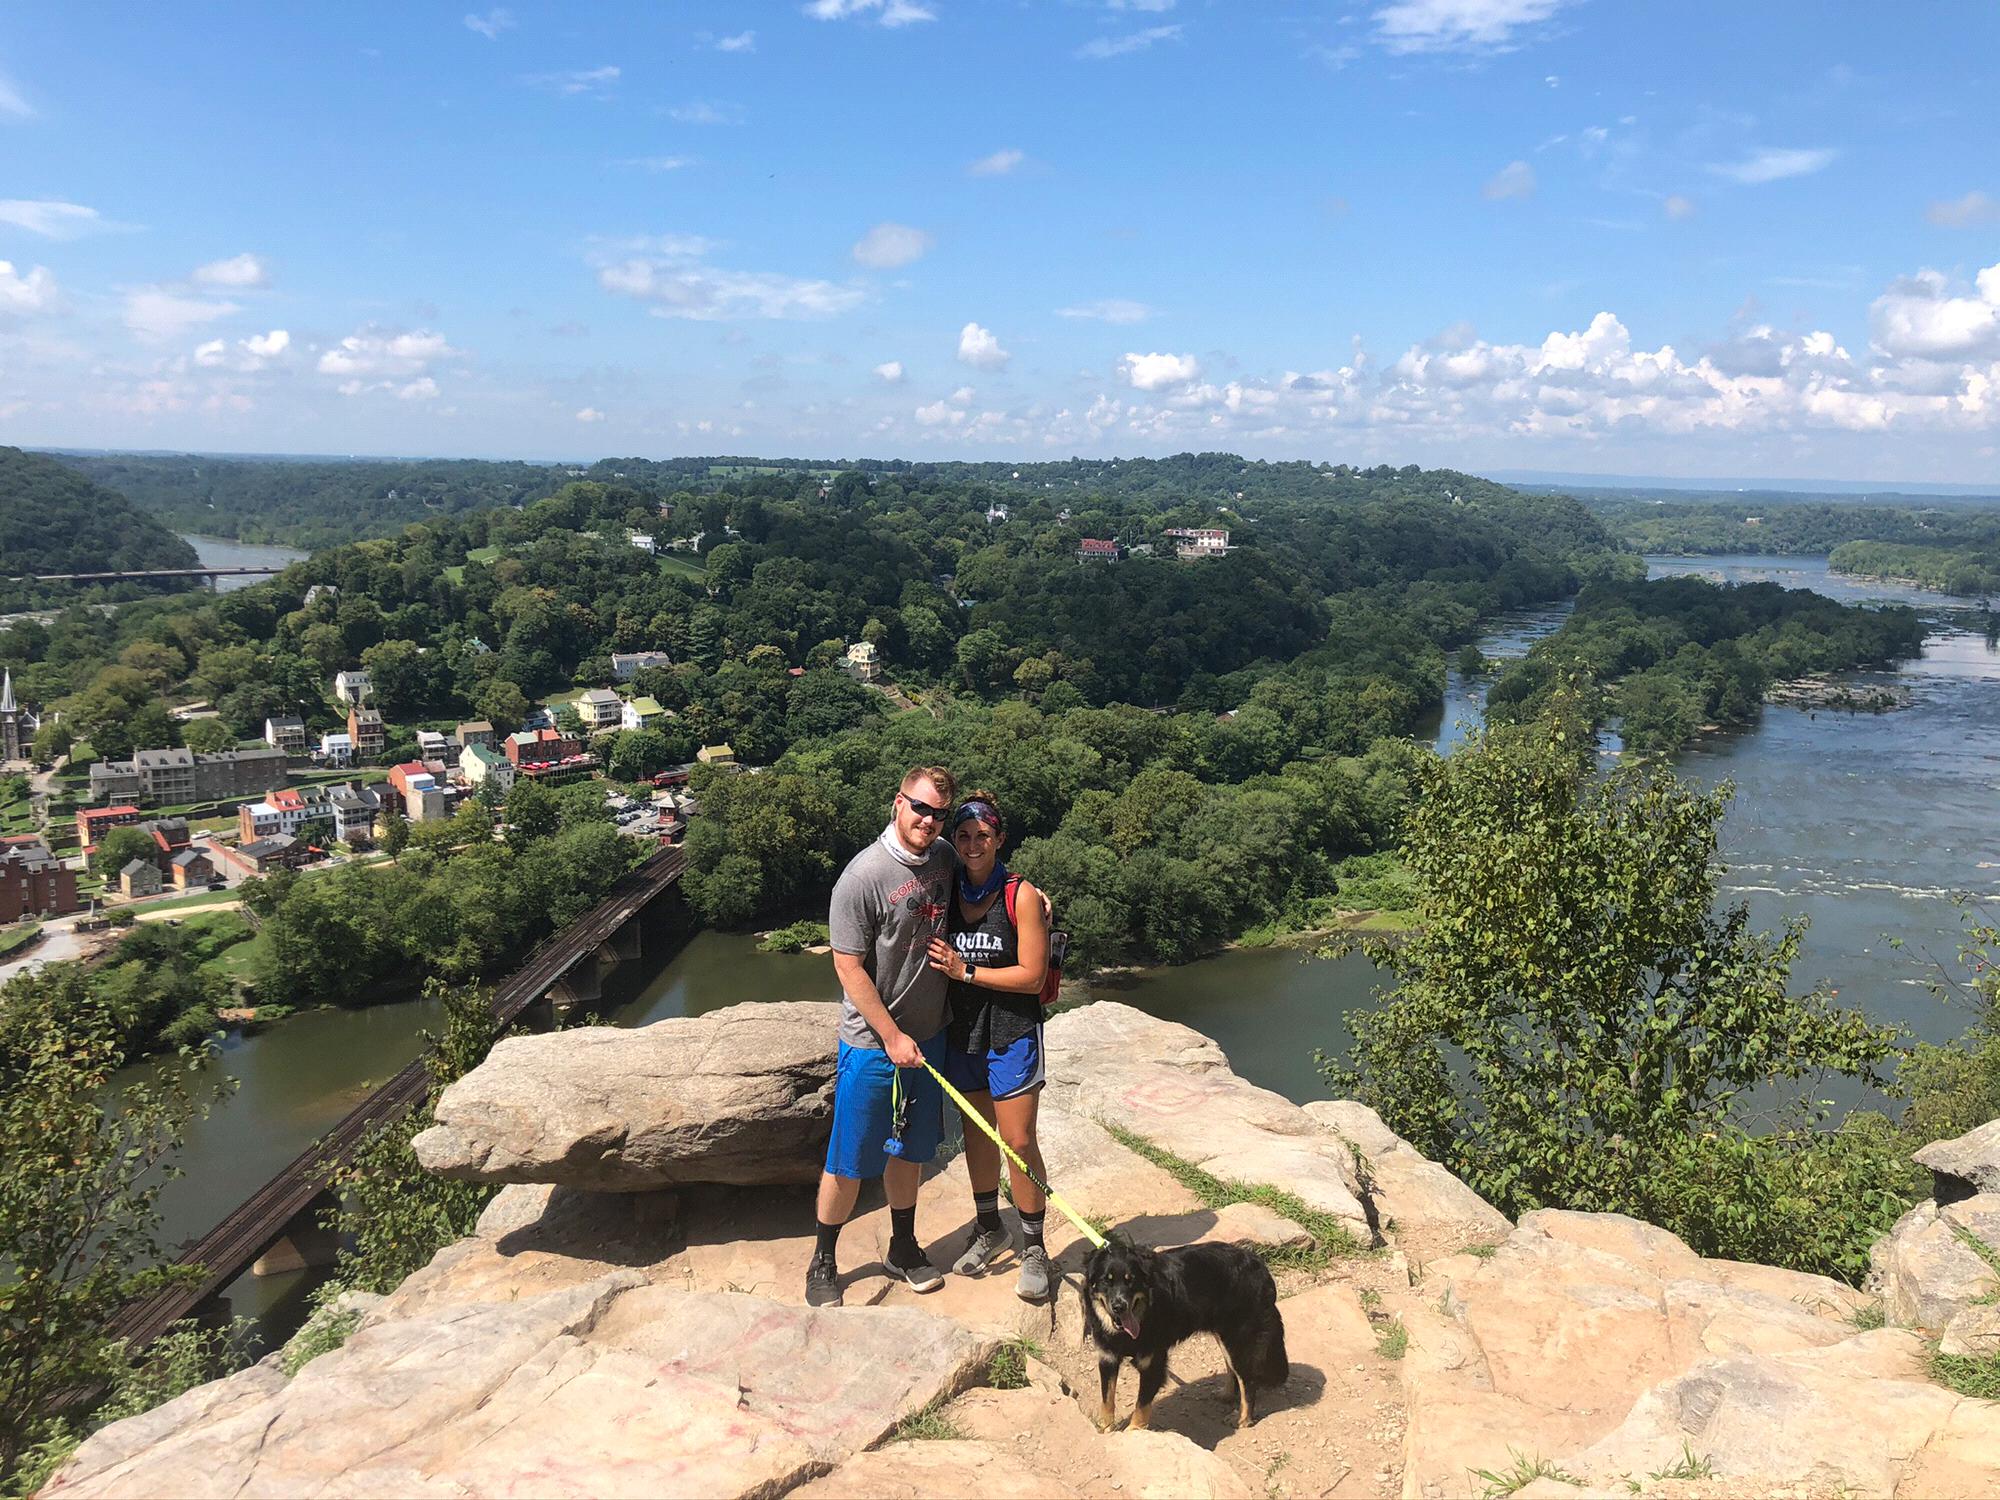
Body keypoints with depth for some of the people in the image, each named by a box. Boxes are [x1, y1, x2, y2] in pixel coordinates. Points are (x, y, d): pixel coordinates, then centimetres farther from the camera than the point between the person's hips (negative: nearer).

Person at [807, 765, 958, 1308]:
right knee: (849, 1161, 5)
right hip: (873, 1044, -6)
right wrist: (892, 1037, -16)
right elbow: (848, 966, -17)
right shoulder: (864, 876, -20)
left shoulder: (944, 857, 0)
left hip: (930, 1035, 6)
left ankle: (903, 1248, 39)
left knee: (909, 1150, 20)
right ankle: (822, 1262, 24)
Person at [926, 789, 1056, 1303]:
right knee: (976, 1135, 17)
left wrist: (966, 971, -17)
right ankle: (989, 1228, 36)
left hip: (1011, 1034, -5)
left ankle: (1034, 1247, 13)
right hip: (962, 1033, 5)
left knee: (1018, 1141, -2)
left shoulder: (1021, 896, -12)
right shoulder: (947, 892, 2)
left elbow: (1032, 976, -14)